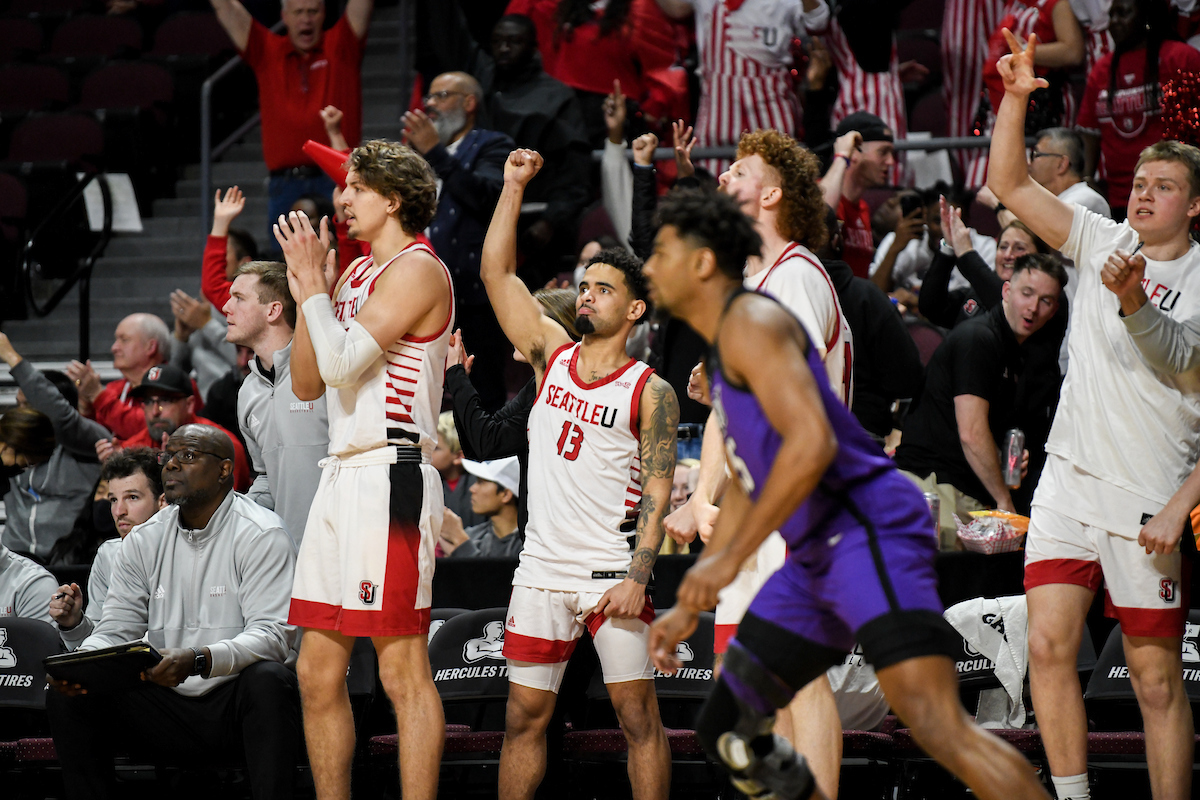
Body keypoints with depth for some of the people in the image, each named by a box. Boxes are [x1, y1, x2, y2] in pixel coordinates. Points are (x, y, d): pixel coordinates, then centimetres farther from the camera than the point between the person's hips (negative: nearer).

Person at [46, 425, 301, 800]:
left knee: (268, 680, -37)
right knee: (66, 696, -12)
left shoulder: (261, 535, -7)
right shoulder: (144, 541, 11)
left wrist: (198, 660, -34)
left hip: (235, 703, -5)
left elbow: (273, 635, -17)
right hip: (167, 705, 5)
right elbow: (114, 632, 10)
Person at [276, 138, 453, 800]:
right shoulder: (356, 274, 20)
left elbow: (342, 363, -16)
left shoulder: (417, 269, -7)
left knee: (403, 670, -9)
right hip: (341, 475, 9)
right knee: (318, 672, 8)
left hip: (390, 476, -9)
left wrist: (313, 282, -5)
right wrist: (307, 289, 10)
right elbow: (306, 383, 18)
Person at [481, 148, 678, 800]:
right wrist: (514, 187, -2)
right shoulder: (552, 355, 10)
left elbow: (658, 495, -7)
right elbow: (496, 271, 5)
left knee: (638, 714, -5)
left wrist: (637, 578, -17)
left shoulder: (650, 392, -2)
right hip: (541, 569, 4)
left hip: (610, 572, -4)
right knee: (525, 717, 6)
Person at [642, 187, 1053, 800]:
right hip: (817, 558, 11)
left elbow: (812, 443, -23)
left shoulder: (751, 321, -8)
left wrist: (730, 558, -22)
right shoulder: (722, 353, 24)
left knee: (935, 723, -26)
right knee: (725, 729, 15)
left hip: (868, 534, -11)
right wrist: (690, 607, 32)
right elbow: (747, 487, 33)